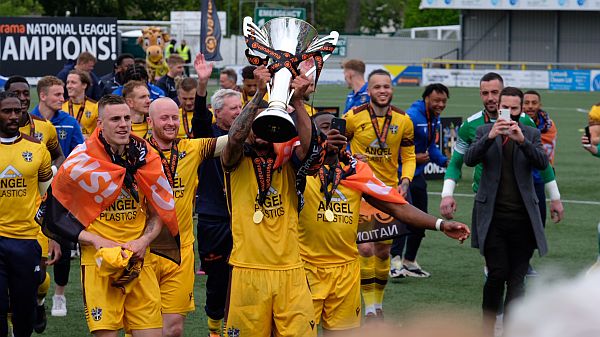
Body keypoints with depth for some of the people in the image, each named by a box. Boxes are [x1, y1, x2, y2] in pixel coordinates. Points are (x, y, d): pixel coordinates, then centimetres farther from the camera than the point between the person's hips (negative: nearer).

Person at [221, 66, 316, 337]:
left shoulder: (286, 160, 10)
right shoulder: (238, 162, 4)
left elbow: (306, 143, -9)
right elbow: (234, 137, -17)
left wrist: (297, 101, -20)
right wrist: (260, 93, -20)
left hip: (290, 268, 2)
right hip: (248, 270, -2)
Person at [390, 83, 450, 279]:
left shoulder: (435, 120, 8)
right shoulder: (411, 118, -20)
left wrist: (445, 161, 3)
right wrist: (413, 157, -24)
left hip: (417, 175, 9)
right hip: (400, 174, -9)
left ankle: (410, 262, 25)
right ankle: (396, 261, -23)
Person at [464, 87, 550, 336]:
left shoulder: (531, 134, 8)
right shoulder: (485, 131, 6)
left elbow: (543, 163, -8)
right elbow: (470, 159, -9)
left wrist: (522, 140, -24)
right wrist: (490, 137, -25)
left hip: (522, 217, 1)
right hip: (493, 215, -1)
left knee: (517, 278, 1)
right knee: (497, 273, -7)